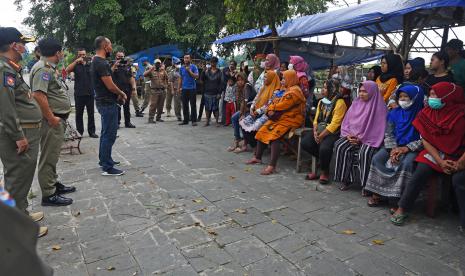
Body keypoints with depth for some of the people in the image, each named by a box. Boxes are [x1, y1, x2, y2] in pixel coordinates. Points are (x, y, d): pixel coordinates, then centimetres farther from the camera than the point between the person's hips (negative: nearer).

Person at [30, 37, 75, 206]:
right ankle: (48, 195, 6)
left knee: (53, 155, 20)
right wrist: (51, 118, -23)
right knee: (49, 157, -3)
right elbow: (38, 95, -27)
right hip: (52, 120, -11)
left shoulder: (49, 67, 15)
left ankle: (54, 184, 33)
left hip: (58, 119, 11)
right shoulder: (43, 68, -16)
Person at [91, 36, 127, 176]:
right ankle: (107, 167, -2)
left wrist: (118, 94, 9)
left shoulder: (97, 61, 14)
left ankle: (104, 159, 31)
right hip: (107, 103, -11)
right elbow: (110, 86, -21)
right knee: (109, 134, -7)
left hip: (105, 102, 11)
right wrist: (122, 94, -4)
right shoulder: (101, 63, -19)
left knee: (106, 133, 19)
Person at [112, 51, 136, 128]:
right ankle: (117, 122, 6)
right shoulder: (113, 65, 5)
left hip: (127, 89, 2)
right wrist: (115, 65, -16)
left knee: (127, 107, 8)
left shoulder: (127, 65, 12)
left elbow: (131, 77, 9)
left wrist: (134, 88, 0)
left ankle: (127, 122, 15)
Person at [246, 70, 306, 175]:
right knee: (262, 131, 2)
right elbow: (277, 102, 16)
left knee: (274, 135, -30)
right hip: (281, 118, 10)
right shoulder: (287, 90, 19)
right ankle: (258, 157, 12)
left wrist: (272, 108, 0)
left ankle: (272, 166, -31)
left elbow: (282, 106, -18)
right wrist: (270, 110, -4)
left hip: (291, 120, -10)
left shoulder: (294, 91, -13)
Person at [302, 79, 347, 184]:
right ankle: (324, 158, 8)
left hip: (333, 133, -7)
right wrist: (315, 131, -7)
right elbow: (316, 119, 11)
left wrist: (321, 136, -18)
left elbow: (334, 124, -17)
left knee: (324, 148, -33)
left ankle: (325, 172, -6)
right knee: (305, 142, -15)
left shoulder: (339, 103, -11)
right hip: (320, 131, 7)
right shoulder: (321, 102, 13)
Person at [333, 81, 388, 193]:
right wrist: (348, 135, -6)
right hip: (352, 136, 5)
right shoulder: (356, 104, 11)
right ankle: (346, 179, -14)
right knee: (340, 146, -23)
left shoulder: (379, 107, -5)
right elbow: (346, 122, 12)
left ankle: (367, 184, -16)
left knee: (364, 153, -34)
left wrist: (361, 138, -14)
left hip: (369, 139, -5)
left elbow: (378, 128, -10)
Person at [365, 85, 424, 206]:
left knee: (406, 163, -34)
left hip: (412, 148, -4)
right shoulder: (394, 113, 8)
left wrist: (406, 148, -20)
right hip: (394, 146, 4)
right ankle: (377, 193, -13)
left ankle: (400, 197, -24)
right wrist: (393, 148, -10)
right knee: (377, 159, -20)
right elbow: (388, 134, 6)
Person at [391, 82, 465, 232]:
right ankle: (402, 209, -9)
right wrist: (440, 161, -12)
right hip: (435, 154, 2)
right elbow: (425, 140, -2)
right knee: (420, 174, -21)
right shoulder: (427, 113, 0)